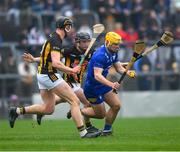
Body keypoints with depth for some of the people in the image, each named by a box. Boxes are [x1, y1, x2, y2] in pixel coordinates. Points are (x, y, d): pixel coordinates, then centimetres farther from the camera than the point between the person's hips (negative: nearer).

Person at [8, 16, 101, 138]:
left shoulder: (52, 38, 14)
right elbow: (55, 63, -27)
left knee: (49, 109, 16)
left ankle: (17, 111, 18)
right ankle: (83, 133, -13)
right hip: (49, 75, -10)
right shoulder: (56, 41, -17)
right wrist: (71, 70, -18)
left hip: (42, 74, 10)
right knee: (75, 101, -10)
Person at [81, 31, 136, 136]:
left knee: (116, 105, 0)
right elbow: (97, 75, -39)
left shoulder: (113, 53, -1)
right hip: (92, 87, -9)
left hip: (103, 84, 9)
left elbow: (119, 67, 7)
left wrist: (128, 72, -15)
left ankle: (107, 130, 16)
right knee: (101, 114, 1)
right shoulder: (100, 56, -30)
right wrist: (111, 85, -53)